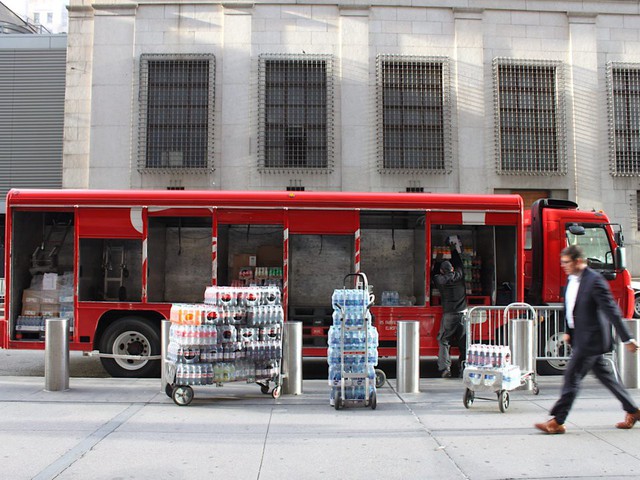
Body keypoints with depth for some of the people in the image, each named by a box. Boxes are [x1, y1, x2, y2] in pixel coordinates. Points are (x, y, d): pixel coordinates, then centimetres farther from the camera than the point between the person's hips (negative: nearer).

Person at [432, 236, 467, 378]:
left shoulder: (440, 280, -2)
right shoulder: (459, 276, 2)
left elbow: (434, 274, 22)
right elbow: (459, 264, 22)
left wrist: (438, 260, 34)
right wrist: (454, 250, 36)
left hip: (448, 315, -2)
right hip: (462, 313, 2)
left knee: (443, 341, 5)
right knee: (464, 342, 8)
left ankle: (445, 369, -5)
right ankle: (464, 367, 8)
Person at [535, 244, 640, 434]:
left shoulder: (594, 280, -18)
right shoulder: (572, 280, 10)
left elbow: (612, 310, -18)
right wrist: (570, 332, 12)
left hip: (591, 340, -9)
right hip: (582, 339, 9)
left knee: (572, 376, -8)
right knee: (606, 376, 18)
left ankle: (556, 422, -3)